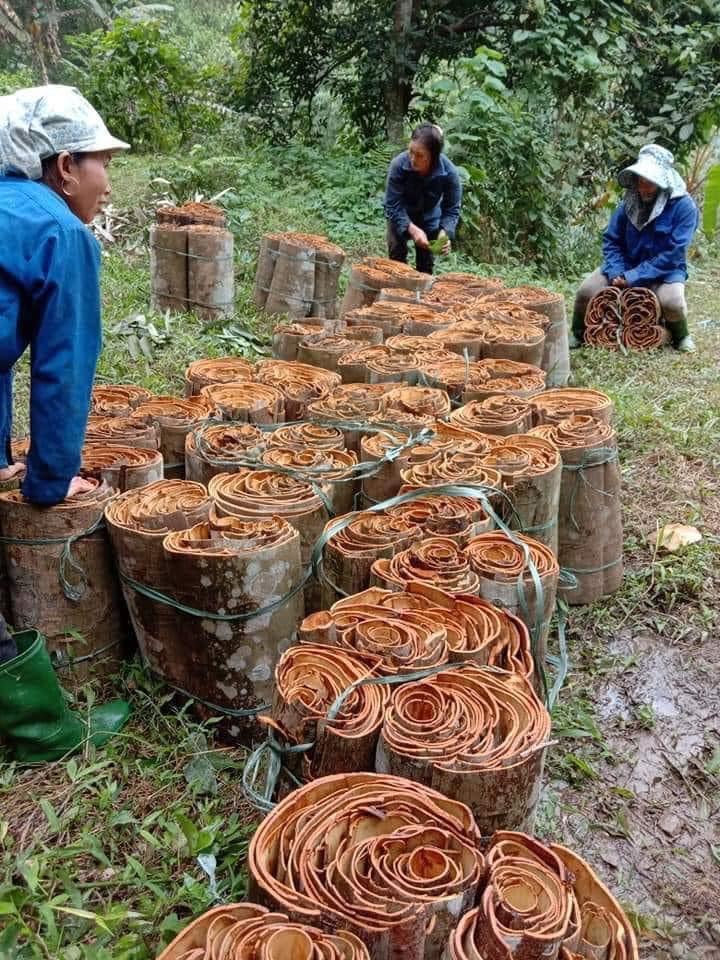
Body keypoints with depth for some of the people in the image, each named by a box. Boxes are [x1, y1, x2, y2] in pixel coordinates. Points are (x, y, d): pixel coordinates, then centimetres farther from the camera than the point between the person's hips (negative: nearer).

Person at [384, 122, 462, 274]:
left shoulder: (449, 172, -31)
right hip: (400, 217, -1)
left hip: (429, 218, 1)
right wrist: (412, 229, -43)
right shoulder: (399, 164, -34)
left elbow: (452, 209, -20)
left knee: (426, 266, 6)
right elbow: (392, 205, -29)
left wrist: (445, 232, -40)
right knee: (396, 259, -1)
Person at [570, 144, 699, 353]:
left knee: (672, 301, -33)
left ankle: (681, 336, 2)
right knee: (587, 290, -19)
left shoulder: (684, 206, -16)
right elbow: (612, 240, 2)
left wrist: (633, 277, -25)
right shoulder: (631, 201, -3)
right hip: (627, 264, 3)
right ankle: (578, 334, 11)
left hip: (665, 270, -3)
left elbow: (673, 254, -20)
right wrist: (616, 273, -16)